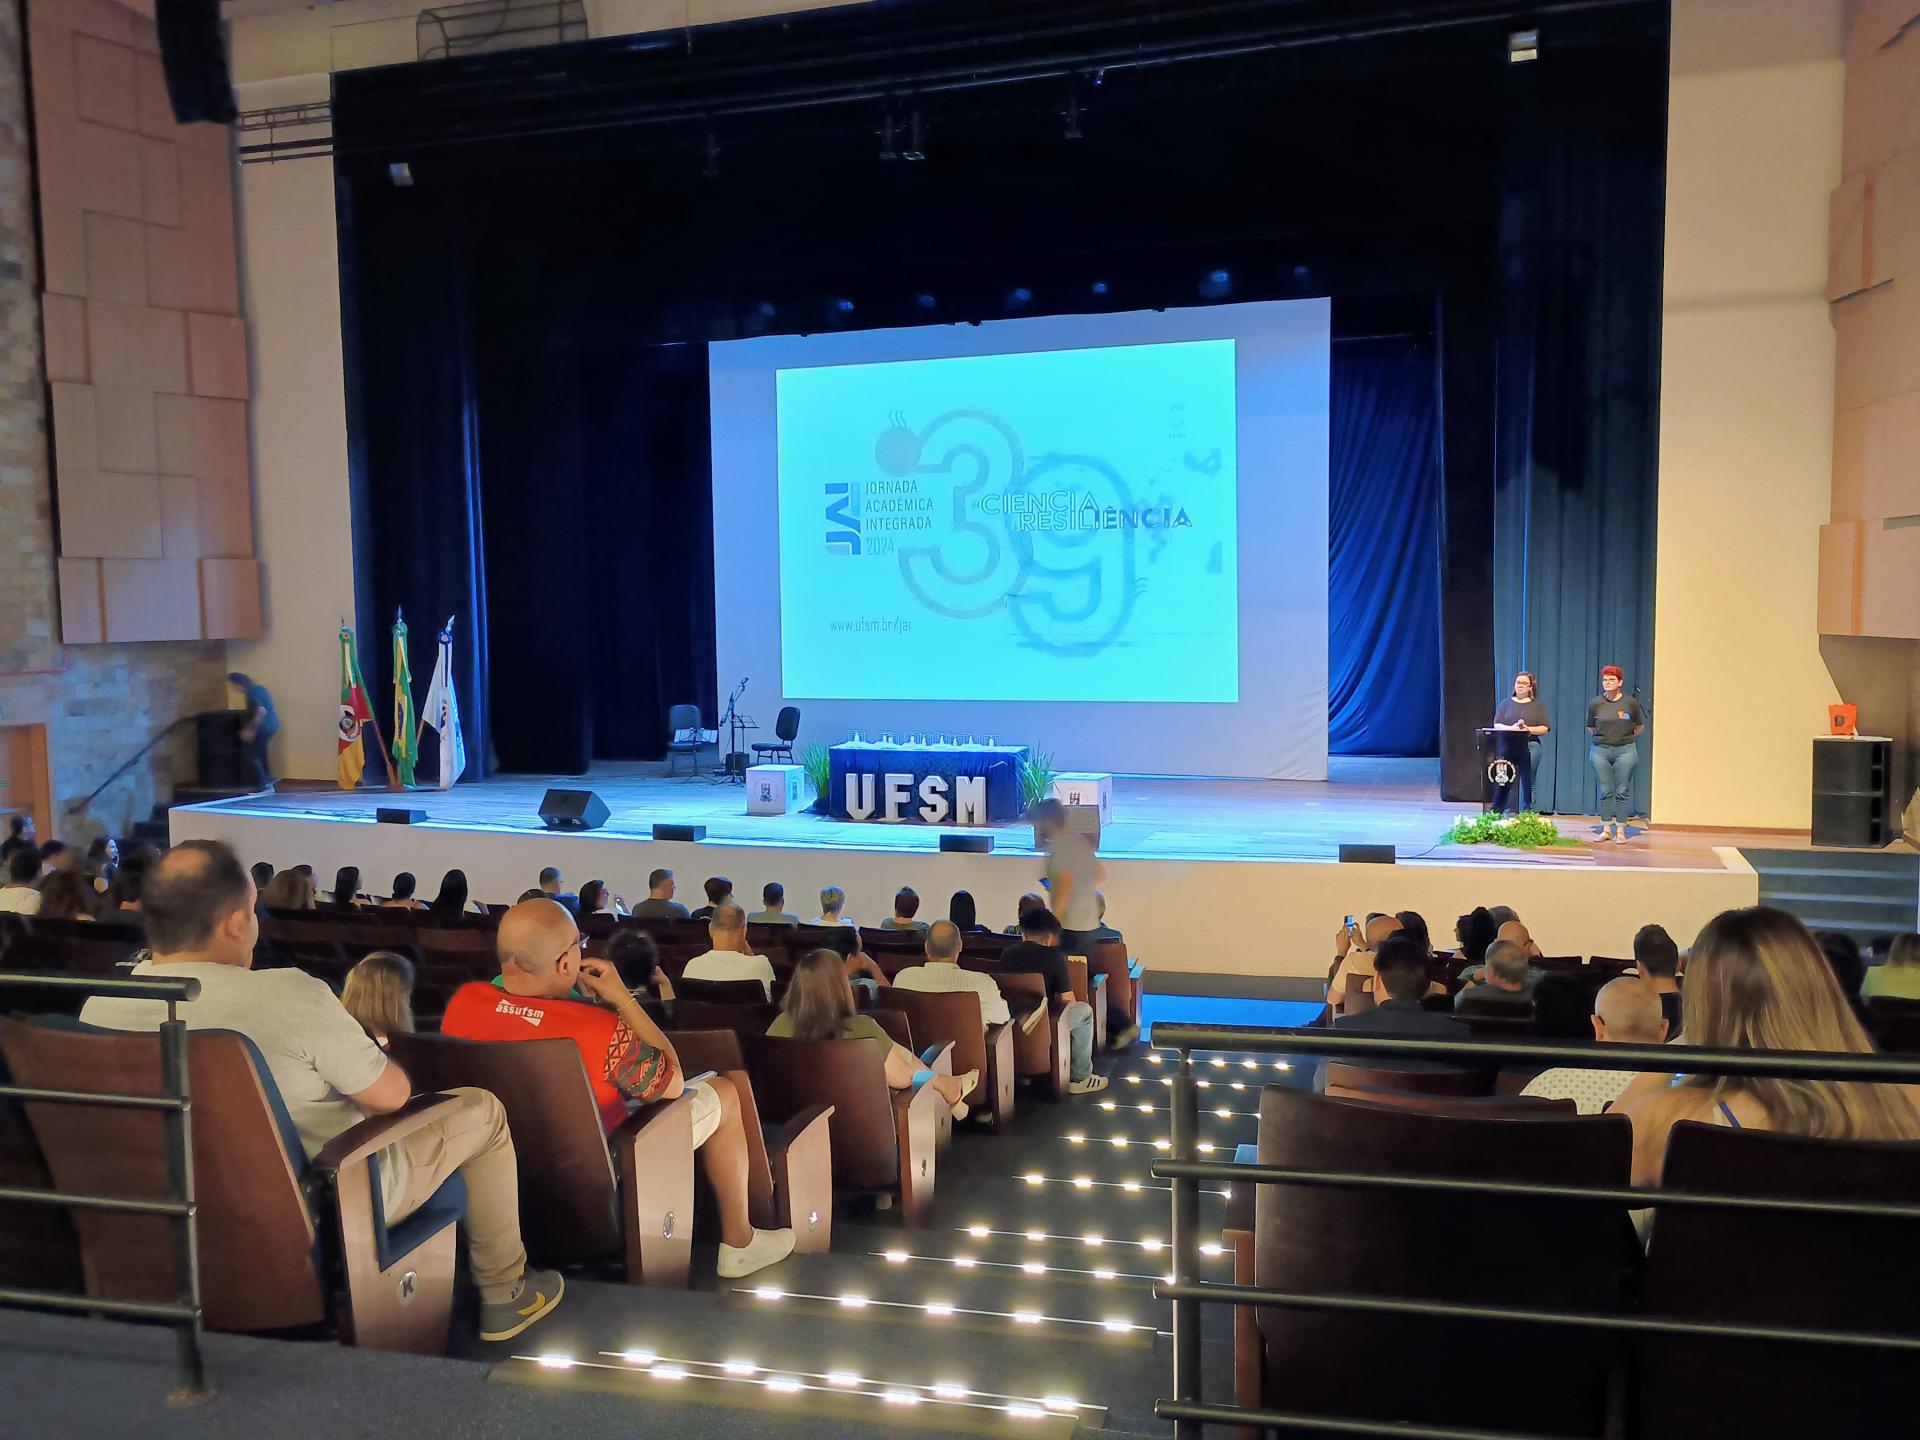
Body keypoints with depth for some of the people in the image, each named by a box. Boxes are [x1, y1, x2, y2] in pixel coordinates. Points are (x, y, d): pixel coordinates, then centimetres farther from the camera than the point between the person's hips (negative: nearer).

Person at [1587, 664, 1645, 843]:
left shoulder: (1630, 702, -4)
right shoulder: (1596, 703, 0)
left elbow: (1640, 726, 10)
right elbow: (1590, 727, 14)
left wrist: (1628, 737, 13)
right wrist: (1601, 736, 9)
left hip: (1625, 750, -1)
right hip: (1600, 750, 1)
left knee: (1622, 791, 0)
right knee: (1605, 791, 5)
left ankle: (1620, 831, 5)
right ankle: (1606, 829, 12)